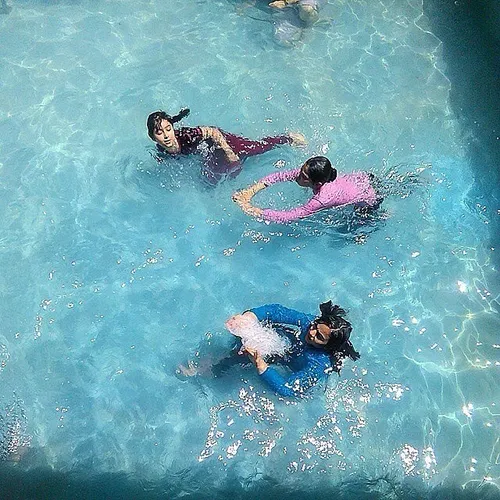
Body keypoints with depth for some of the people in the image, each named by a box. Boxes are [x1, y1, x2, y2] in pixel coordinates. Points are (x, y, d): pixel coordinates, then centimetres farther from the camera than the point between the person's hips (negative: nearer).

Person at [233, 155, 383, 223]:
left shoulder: (322, 198, -42)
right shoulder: (307, 172, -24)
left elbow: (287, 217, -42)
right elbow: (281, 175, -22)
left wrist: (252, 210, -43)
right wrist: (252, 190, -33)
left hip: (371, 199, -5)